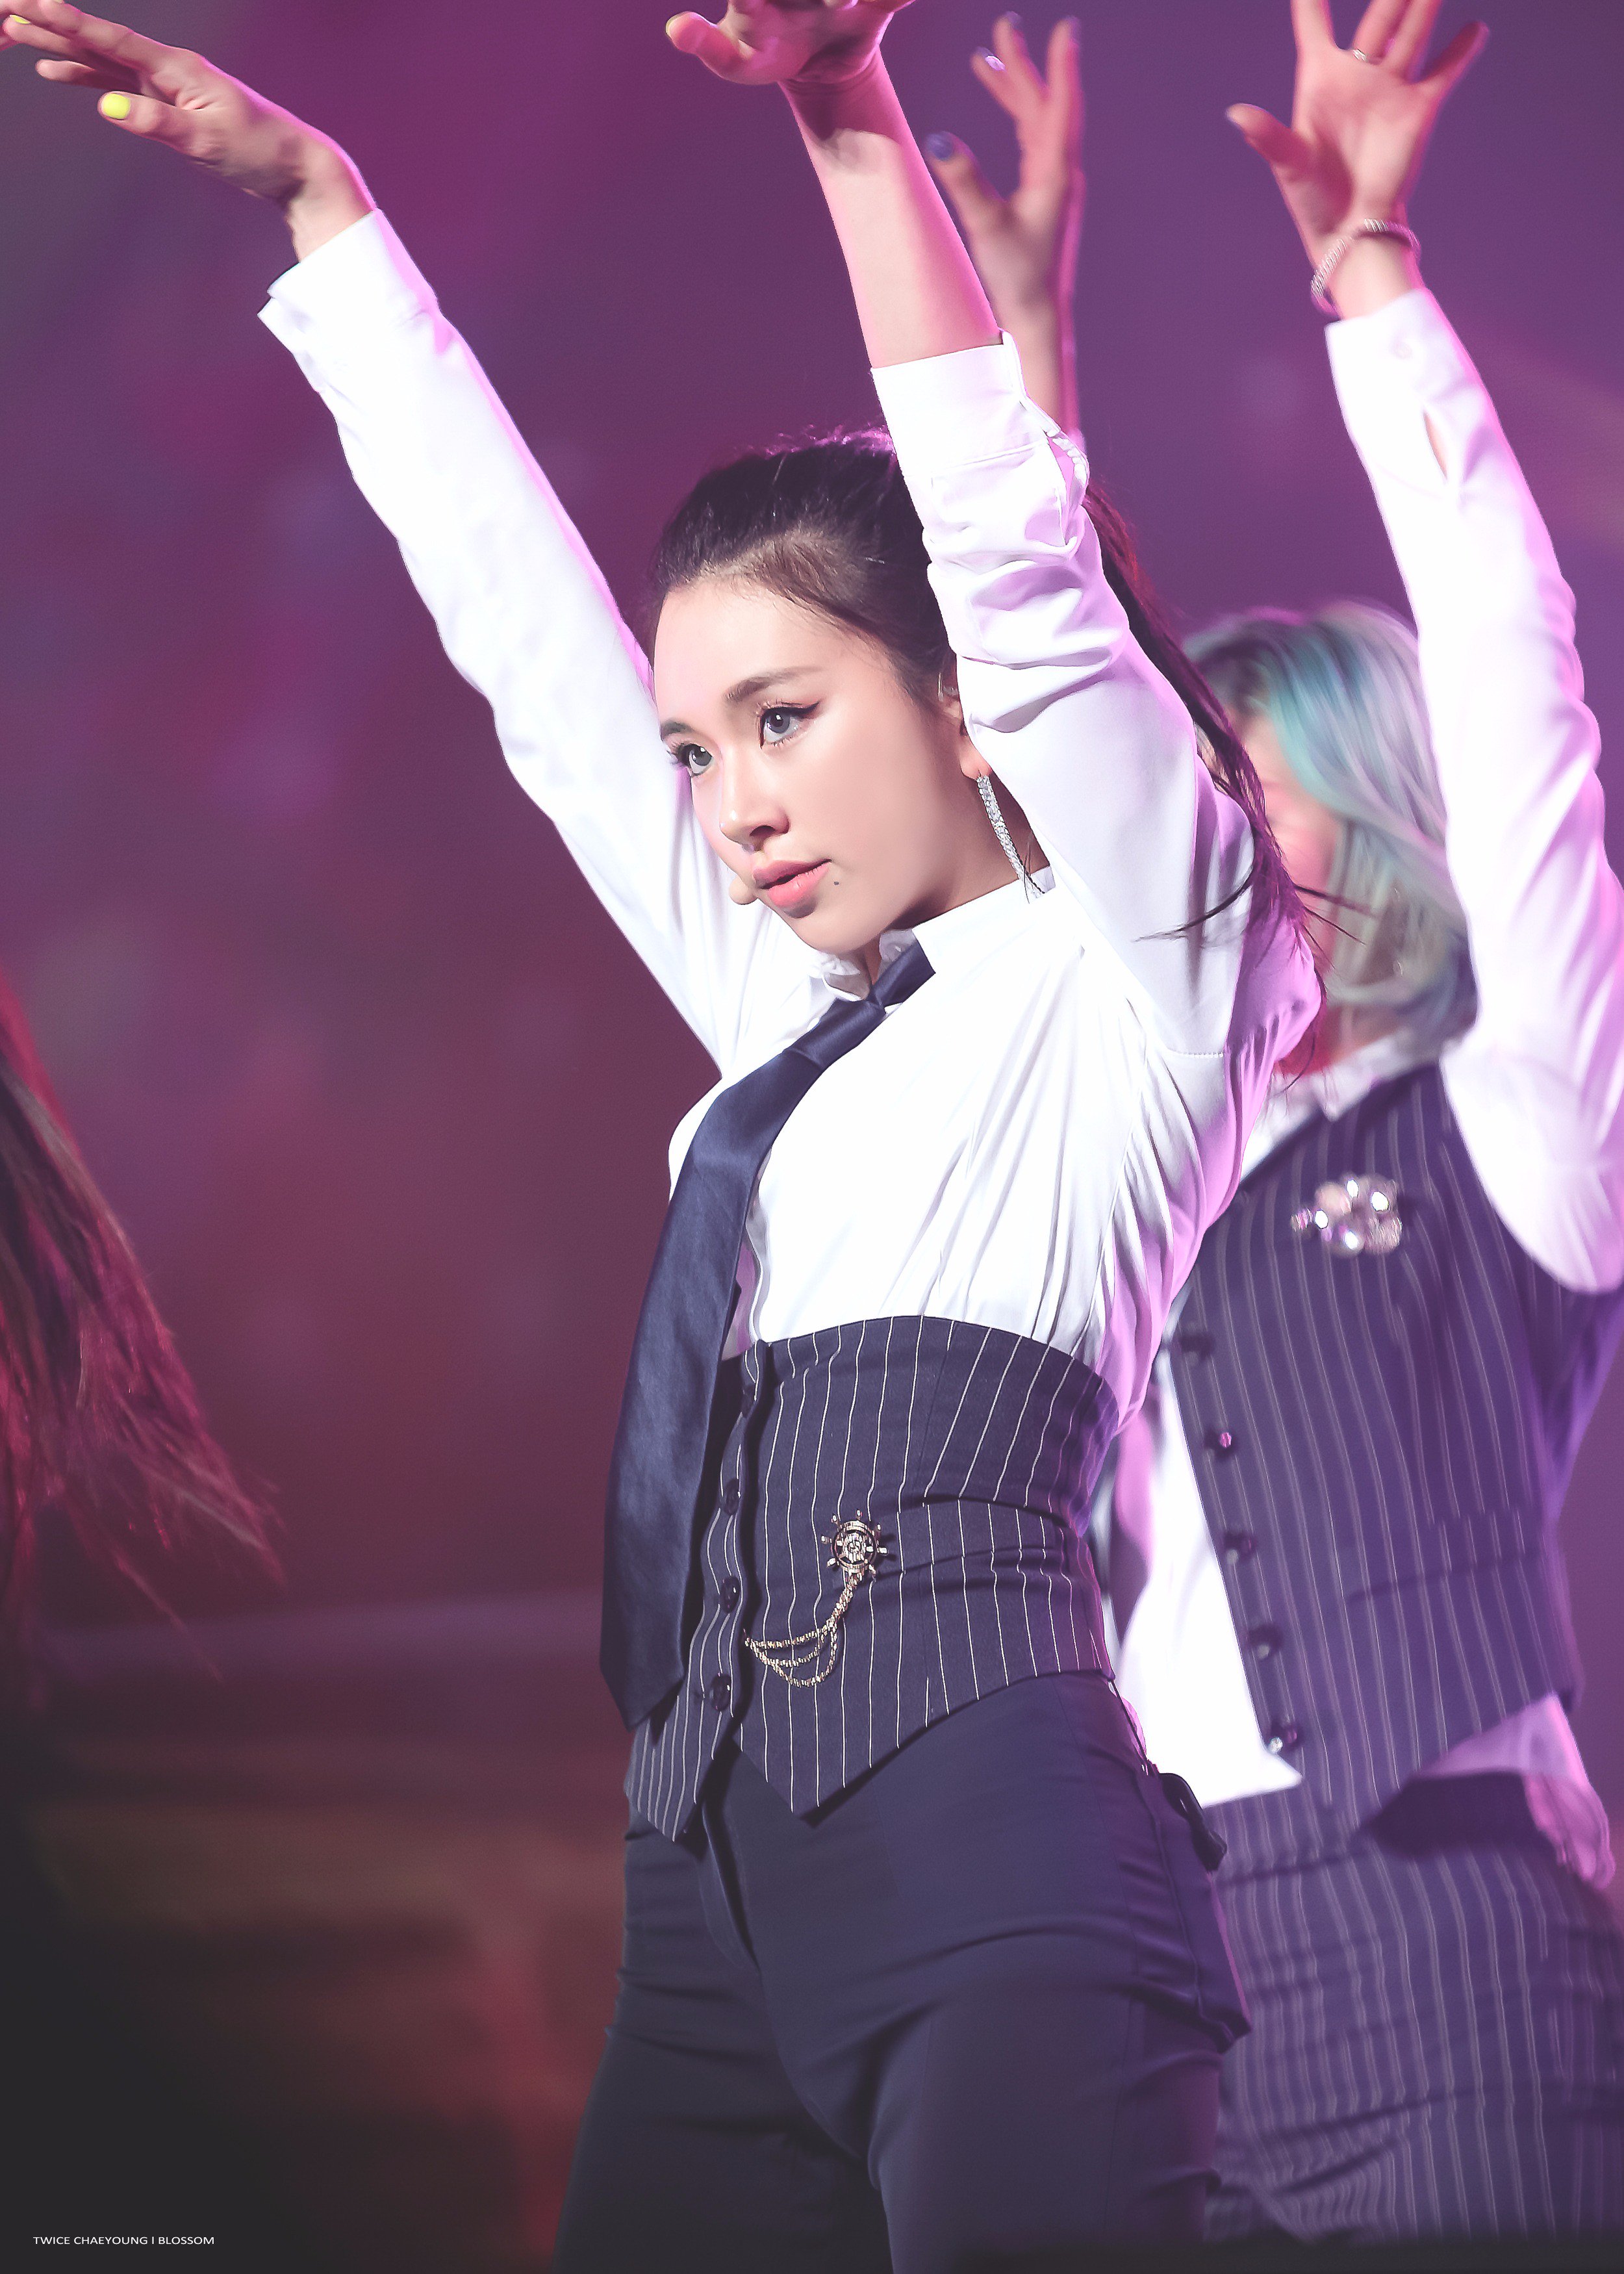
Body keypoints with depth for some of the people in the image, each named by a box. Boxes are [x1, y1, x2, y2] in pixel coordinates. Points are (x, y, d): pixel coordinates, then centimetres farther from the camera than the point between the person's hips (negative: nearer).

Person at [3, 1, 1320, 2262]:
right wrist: (317, 200, 28)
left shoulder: (1145, 964, 6)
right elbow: (527, 628, 27)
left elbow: (1019, 566, -7)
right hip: (721, 1890, 7)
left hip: (994, 1845, -7)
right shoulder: (792, 1022, 24)